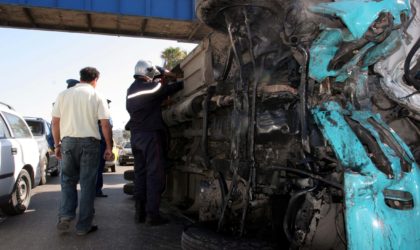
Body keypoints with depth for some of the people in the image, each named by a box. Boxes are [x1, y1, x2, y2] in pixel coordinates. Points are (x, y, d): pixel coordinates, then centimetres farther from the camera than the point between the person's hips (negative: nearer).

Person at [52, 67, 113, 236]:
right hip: (89, 141, -2)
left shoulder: (63, 94, 7)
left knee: (67, 180, 16)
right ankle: (83, 226, 8)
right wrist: (109, 147, -1)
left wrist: (57, 144, 14)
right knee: (87, 183, 4)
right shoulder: (97, 97, 0)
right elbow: (105, 124, -7)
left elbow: (55, 122, 6)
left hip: (68, 140, 2)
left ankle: (64, 218, 4)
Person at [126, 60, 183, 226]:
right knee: (154, 174, -5)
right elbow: (169, 90, 1)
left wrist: (161, 79, 17)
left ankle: (139, 212, 10)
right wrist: (182, 83, 17)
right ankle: (152, 214, -6)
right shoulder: (151, 86, -6)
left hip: (135, 135, 7)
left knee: (140, 173, 9)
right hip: (151, 134, -7)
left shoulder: (131, 90, 14)